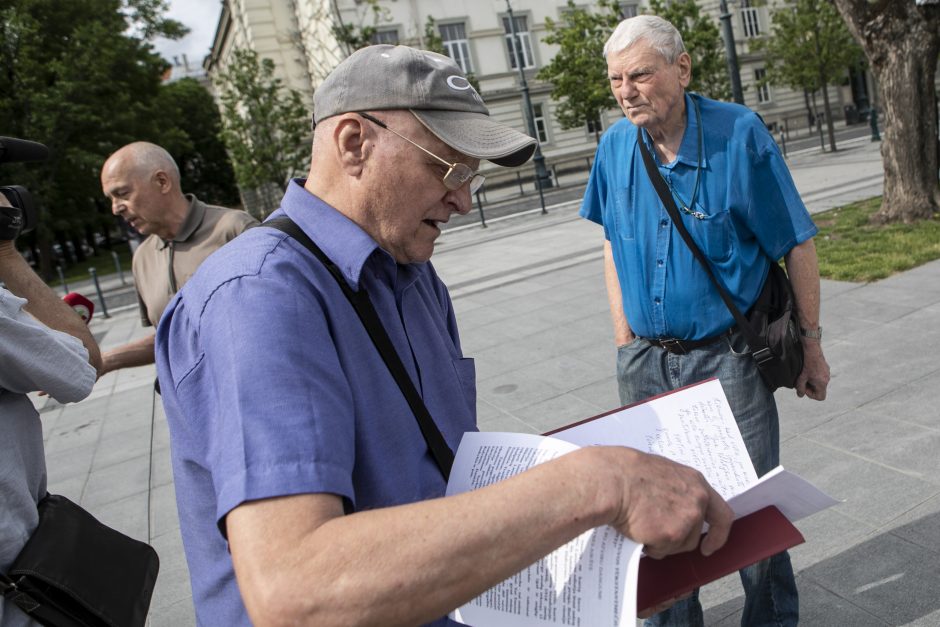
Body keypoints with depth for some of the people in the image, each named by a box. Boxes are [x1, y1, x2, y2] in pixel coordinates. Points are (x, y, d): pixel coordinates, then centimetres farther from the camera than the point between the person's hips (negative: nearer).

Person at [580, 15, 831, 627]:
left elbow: (798, 245, -5)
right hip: (646, 362, 4)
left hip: (728, 356, -3)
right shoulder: (615, 147, 0)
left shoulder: (738, 133, -11)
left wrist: (812, 346, -2)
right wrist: (626, 342, 9)